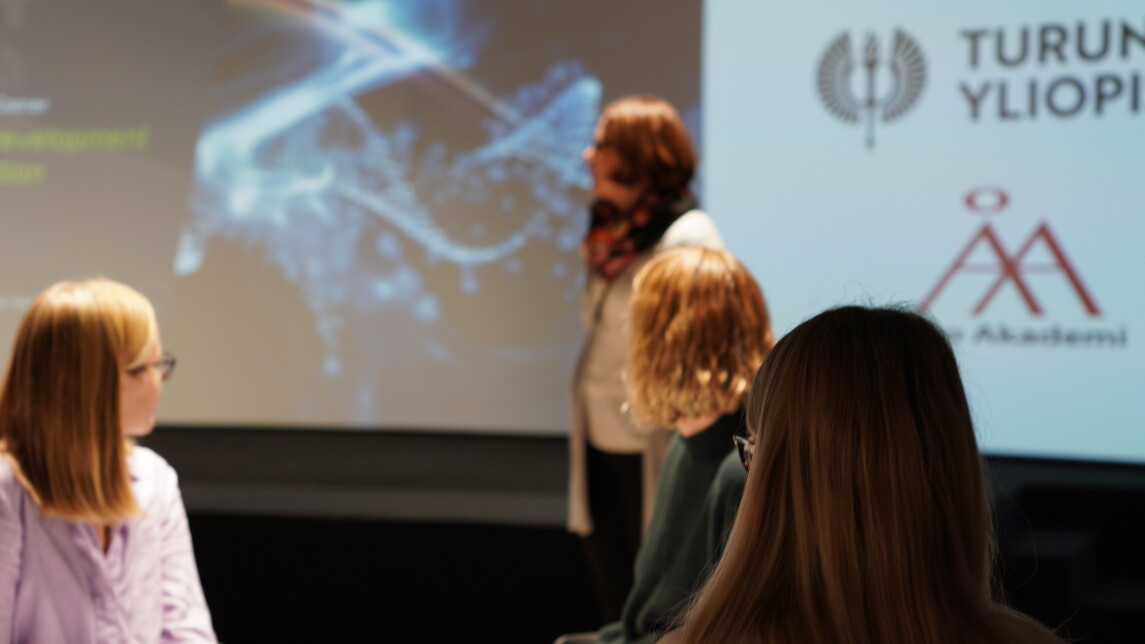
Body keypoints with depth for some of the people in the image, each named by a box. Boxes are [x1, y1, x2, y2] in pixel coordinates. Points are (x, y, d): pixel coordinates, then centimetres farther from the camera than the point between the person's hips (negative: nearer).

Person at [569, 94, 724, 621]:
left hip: (650, 451, -8)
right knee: (614, 594, 16)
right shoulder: (610, 233, 10)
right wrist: (582, 417, 17)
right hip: (600, 447, 8)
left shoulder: (687, 236, -14)